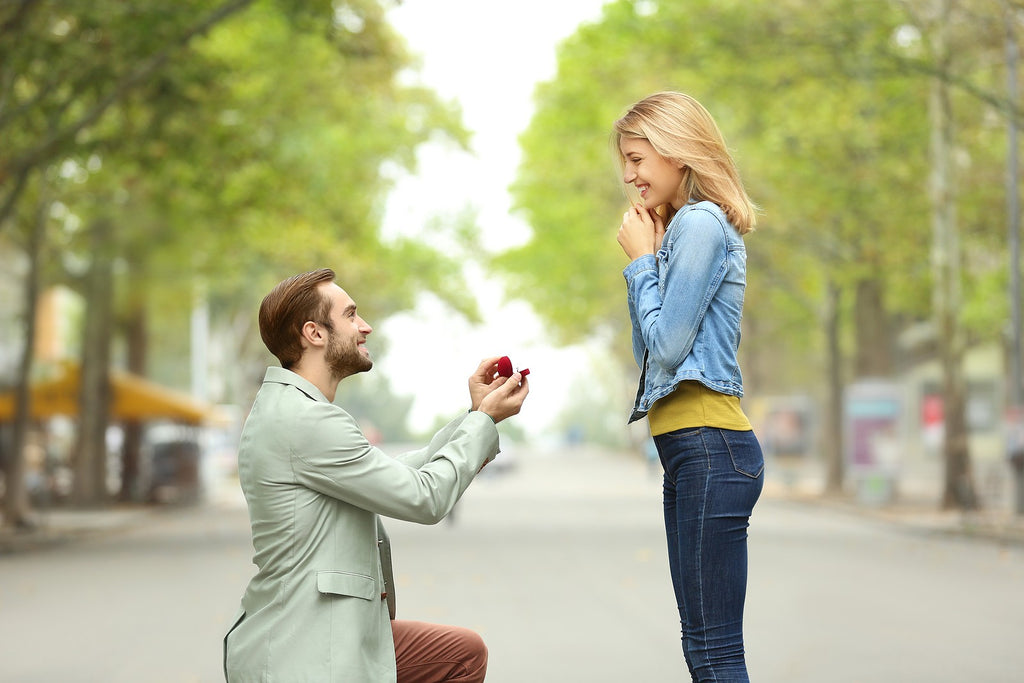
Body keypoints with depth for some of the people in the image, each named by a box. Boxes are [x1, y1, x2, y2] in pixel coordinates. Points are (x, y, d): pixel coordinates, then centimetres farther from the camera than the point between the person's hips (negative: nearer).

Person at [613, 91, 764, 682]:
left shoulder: (701, 224, -9)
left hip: (709, 448, -10)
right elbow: (648, 350, 21)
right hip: (691, 452, 10)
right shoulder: (684, 226, 21)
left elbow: (667, 344, -13)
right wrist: (646, 260, 13)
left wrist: (642, 259, -2)